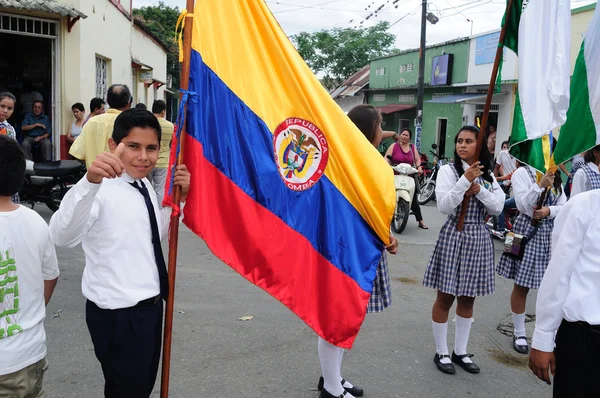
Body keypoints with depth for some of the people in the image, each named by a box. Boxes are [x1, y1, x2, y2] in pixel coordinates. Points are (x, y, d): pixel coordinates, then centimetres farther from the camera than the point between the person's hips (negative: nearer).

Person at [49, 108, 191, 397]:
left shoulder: (144, 185, 4)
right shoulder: (101, 187, -22)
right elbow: (62, 237, -40)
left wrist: (179, 199, 1)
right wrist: (90, 181, -56)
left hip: (150, 306, 8)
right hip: (118, 315, -8)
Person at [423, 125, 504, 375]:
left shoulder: (488, 176, 9)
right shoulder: (448, 170, -6)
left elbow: (498, 207, 2)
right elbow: (444, 207, -16)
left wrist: (479, 190, -13)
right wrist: (465, 180, -22)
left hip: (479, 238, 5)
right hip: (453, 236, -5)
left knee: (468, 299, 13)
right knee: (445, 298, 3)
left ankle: (460, 352, 26)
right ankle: (441, 353, 17)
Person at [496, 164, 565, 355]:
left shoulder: (555, 176, 13)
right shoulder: (522, 172, -5)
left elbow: (564, 206, 5)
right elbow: (522, 205, -16)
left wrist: (549, 210, -15)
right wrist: (540, 185, -27)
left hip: (551, 233, 5)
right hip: (528, 231, -5)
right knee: (522, 286, 3)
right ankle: (519, 333, 16)